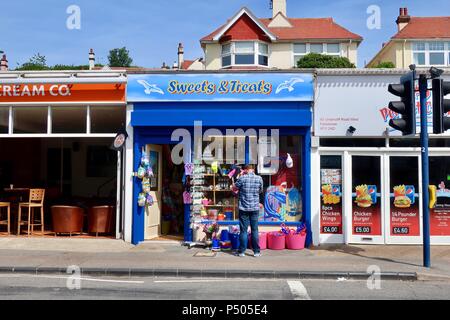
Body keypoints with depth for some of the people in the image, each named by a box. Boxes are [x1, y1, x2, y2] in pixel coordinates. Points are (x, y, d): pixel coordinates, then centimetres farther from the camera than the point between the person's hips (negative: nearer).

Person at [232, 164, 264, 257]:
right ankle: (256, 251, 12)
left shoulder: (242, 178, -8)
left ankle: (242, 251, 9)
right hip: (255, 208, 2)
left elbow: (234, 188, 5)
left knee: (243, 230, 4)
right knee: (254, 230, 8)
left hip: (244, 208, -2)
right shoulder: (259, 178, -1)